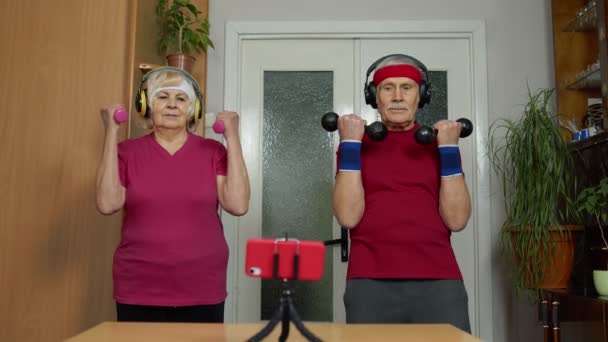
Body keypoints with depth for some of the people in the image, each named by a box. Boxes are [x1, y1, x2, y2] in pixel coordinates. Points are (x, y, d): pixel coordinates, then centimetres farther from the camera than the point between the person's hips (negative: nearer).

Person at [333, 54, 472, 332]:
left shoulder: (440, 141, 10)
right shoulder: (357, 143, 7)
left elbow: (456, 220, -1)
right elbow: (348, 216, -7)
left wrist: (449, 148, -6)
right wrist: (350, 144, -9)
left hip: (439, 280, 2)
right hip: (370, 282, -1)